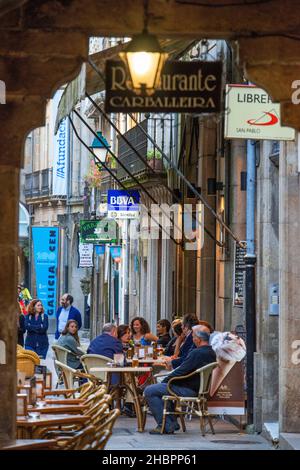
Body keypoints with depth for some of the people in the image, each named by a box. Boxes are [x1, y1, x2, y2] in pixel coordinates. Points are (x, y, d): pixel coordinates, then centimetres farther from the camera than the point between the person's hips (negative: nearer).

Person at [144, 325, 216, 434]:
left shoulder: (197, 353, -23)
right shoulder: (211, 353, 8)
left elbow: (181, 372, -21)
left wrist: (165, 380, -7)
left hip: (189, 390, -10)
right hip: (198, 388, 10)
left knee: (149, 391, -9)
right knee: (158, 389, 29)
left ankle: (166, 426, -8)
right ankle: (172, 422, 24)